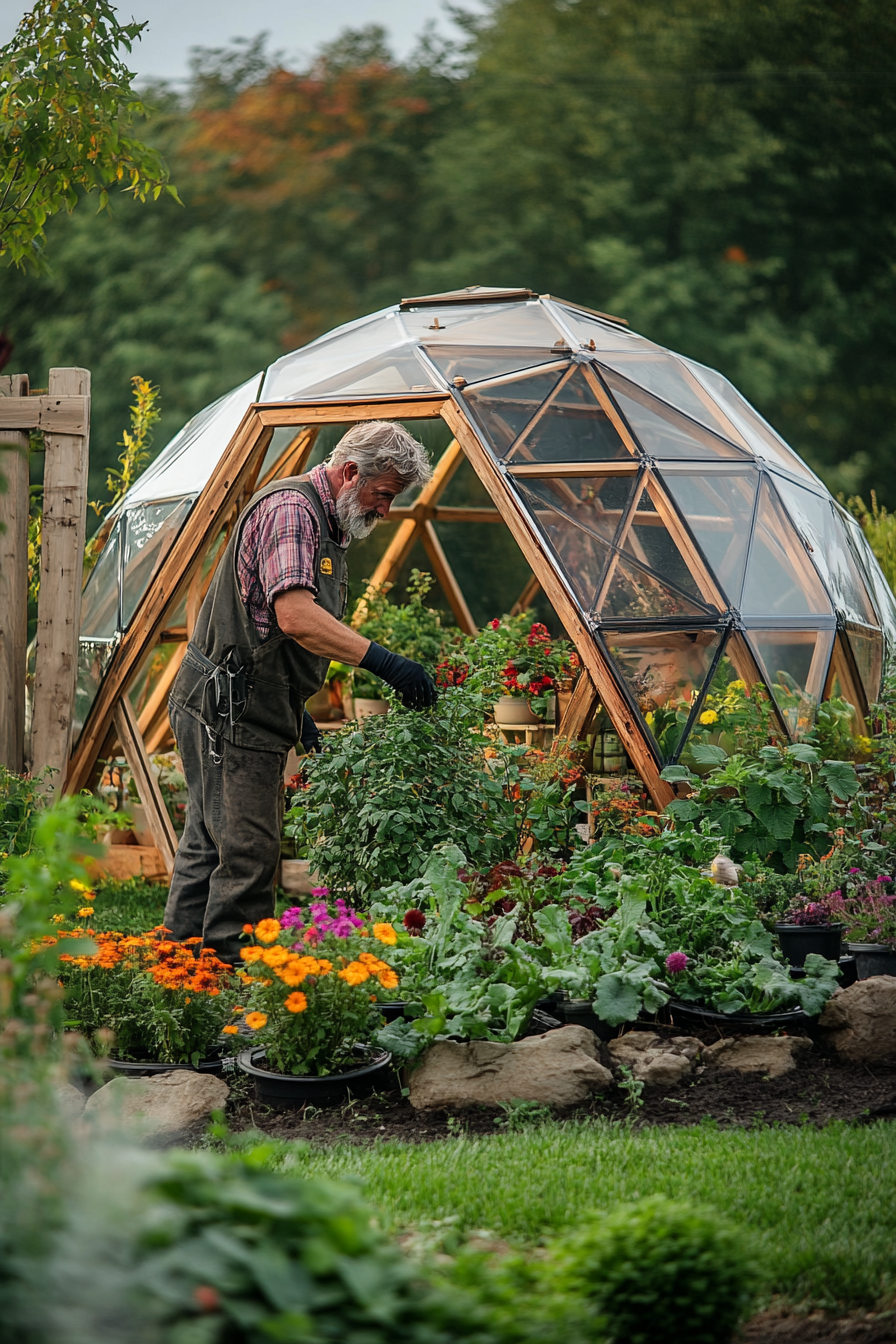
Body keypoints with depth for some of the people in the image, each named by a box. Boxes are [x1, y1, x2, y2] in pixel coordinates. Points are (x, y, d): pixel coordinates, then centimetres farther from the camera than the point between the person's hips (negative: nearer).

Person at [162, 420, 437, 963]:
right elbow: (295, 617, -29)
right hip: (231, 709, -11)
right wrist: (385, 661, -31)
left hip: (257, 709, 11)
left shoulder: (328, 524, 18)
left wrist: (297, 710, 24)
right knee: (247, 854, -9)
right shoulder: (290, 509, -17)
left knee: (210, 846, 14)